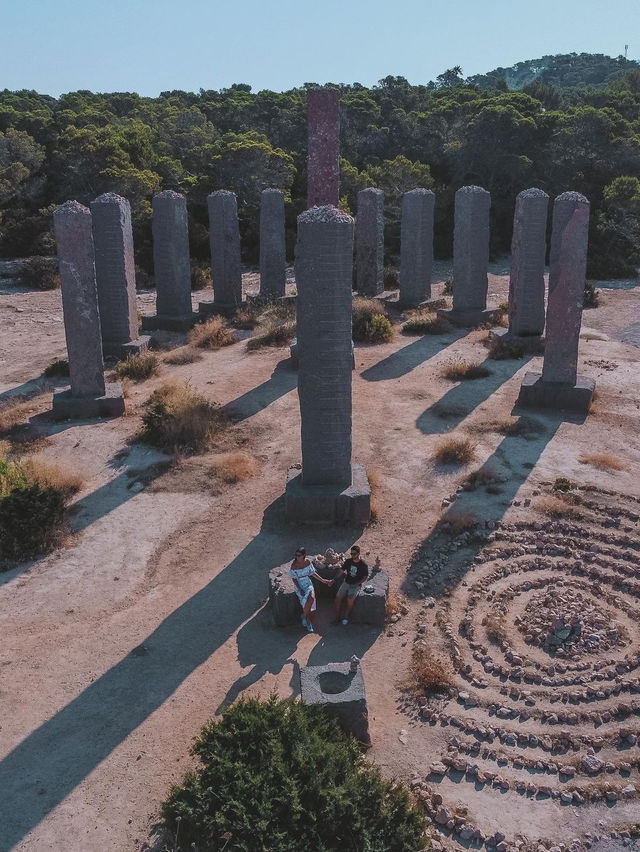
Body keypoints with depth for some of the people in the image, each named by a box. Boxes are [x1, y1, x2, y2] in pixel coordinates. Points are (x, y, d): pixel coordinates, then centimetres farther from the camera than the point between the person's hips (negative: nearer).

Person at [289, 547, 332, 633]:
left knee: (312, 597, -25)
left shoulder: (308, 562, -4)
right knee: (306, 602, -20)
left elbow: (313, 573, 9)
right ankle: (309, 623, -1)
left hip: (308, 583, 3)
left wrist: (323, 580, 9)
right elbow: (294, 579, -9)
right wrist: (300, 589, -18)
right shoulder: (294, 565, -14)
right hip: (299, 585, -3)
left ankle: (304, 615, -1)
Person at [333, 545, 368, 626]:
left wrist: (356, 584, -14)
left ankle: (346, 617, -9)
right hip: (346, 582, 4)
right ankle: (337, 617, -6)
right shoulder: (348, 561, 4)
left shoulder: (363, 565, -8)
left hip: (356, 585, -4)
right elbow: (341, 571, 8)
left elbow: (365, 577, -3)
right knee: (338, 597, -18)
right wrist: (336, 579, -8)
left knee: (350, 599, -29)